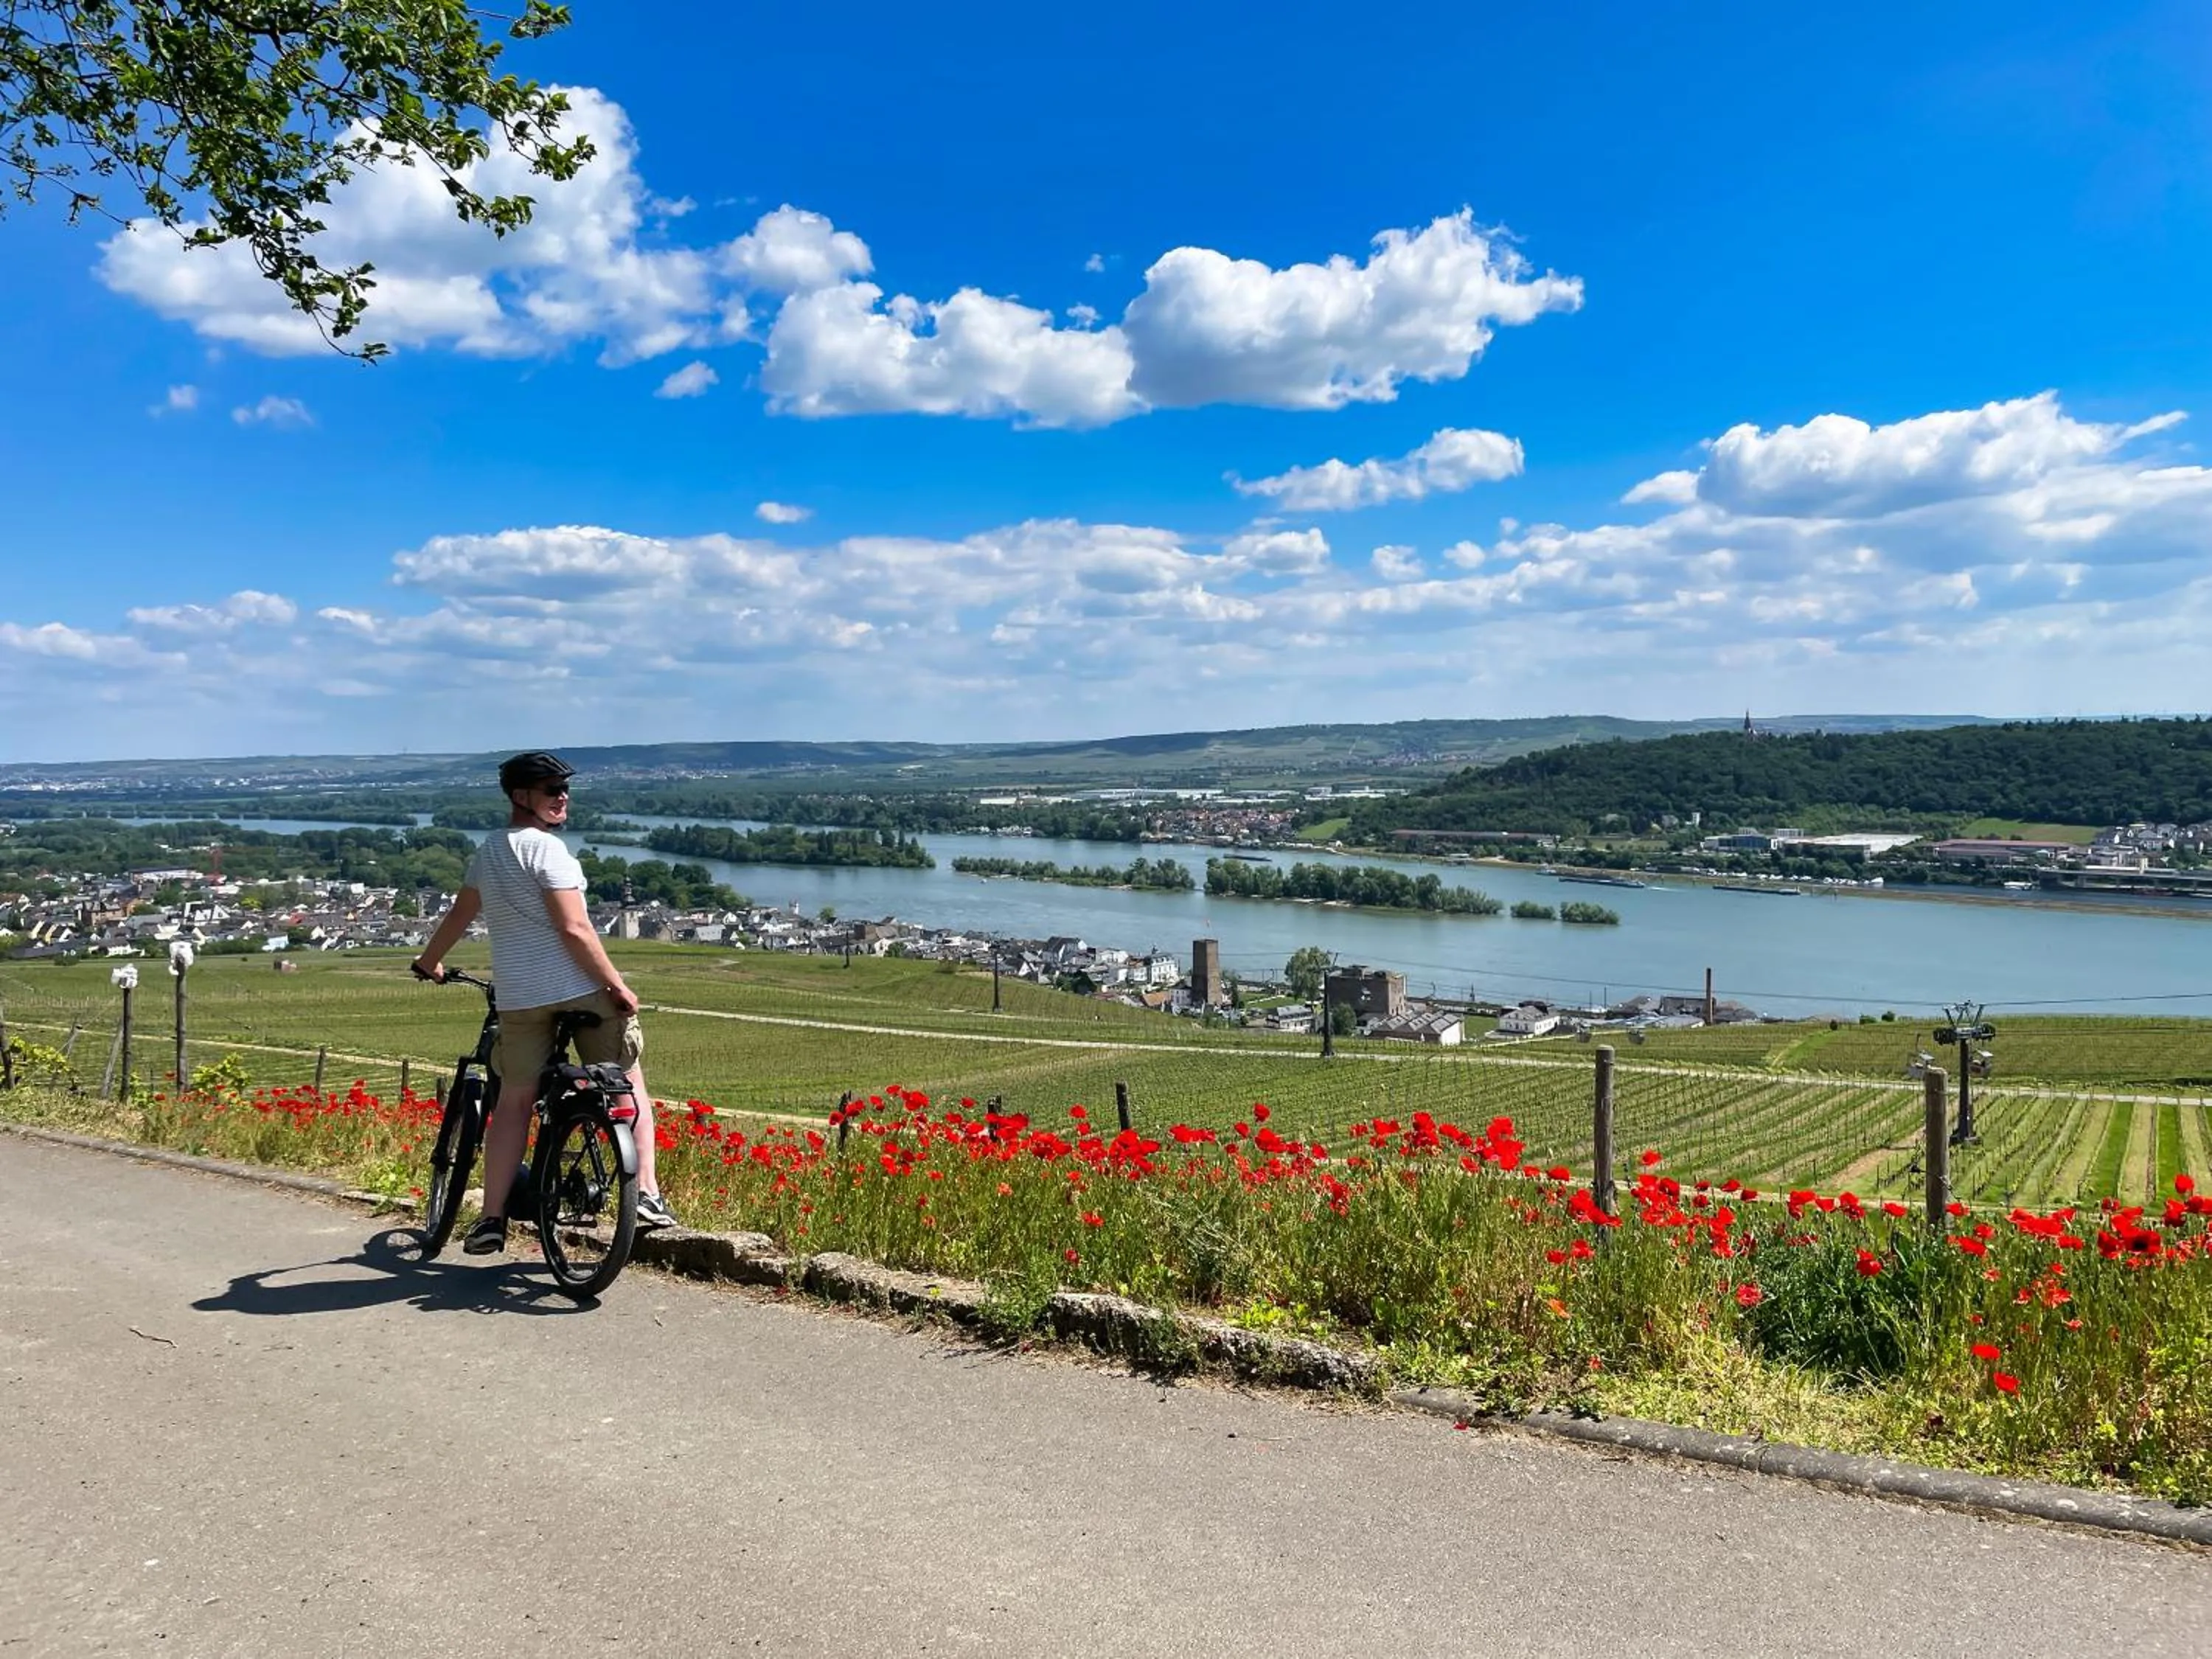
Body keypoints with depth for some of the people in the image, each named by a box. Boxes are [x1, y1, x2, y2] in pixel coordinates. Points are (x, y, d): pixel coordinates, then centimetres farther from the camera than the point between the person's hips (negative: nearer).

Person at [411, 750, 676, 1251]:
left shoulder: (486, 852, 13)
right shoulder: (546, 847, -10)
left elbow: (458, 915, 26)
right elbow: (574, 929, -17)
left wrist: (429, 962, 43)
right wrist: (618, 985, -12)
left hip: (517, 998, 6)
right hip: (579, 988, -6)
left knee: (513, 1102, 12)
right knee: (629, 1084, 8)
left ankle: (492, 1219, 10)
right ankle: (646, 1194, 2)